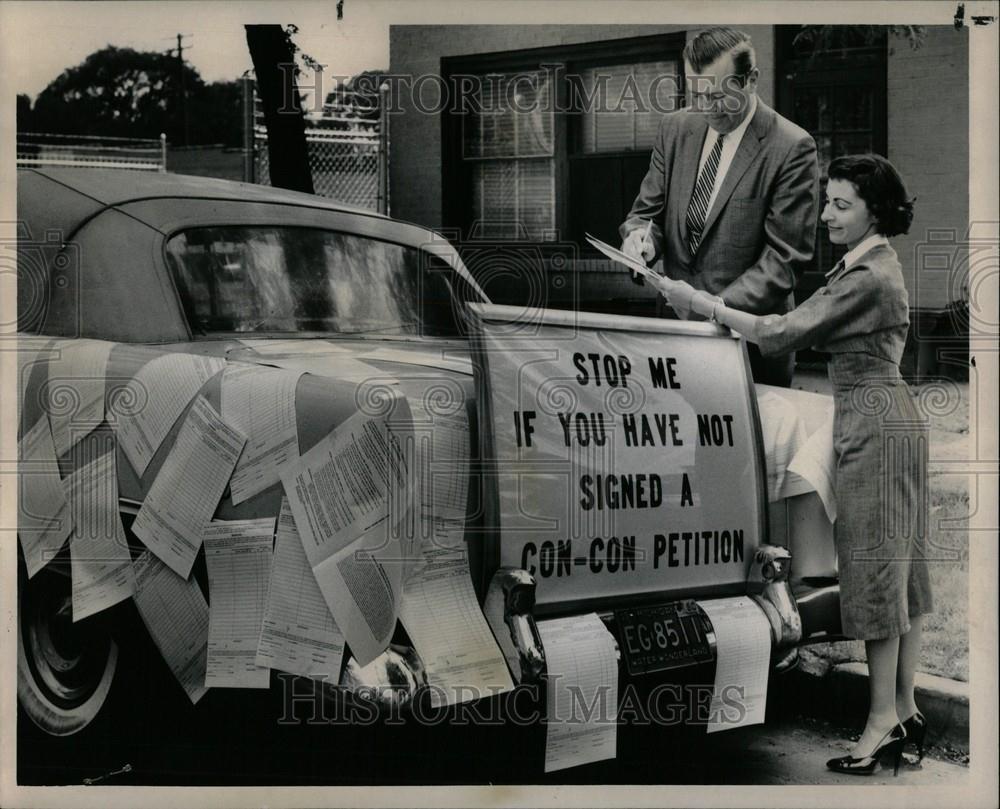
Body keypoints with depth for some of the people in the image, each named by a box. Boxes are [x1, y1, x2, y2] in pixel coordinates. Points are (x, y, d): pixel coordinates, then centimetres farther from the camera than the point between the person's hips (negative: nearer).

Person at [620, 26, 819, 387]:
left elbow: (785, 256, -13)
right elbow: (648, 211, 13)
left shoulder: (791, 148, -12)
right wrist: (640, 235, -12)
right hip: (676, 323, 4)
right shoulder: (676, 128, 6)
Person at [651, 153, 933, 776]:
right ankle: (905, 711, 17)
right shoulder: (873, 264, 16)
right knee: (899, 569, 11)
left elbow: (784, 334, -19)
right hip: (887, 423, 11)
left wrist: (704, 304, -12)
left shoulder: (868, 277, -17)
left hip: (876, 430, -11)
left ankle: (884, 718, 0)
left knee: (876, 570, -6)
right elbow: (810, 330, 15)